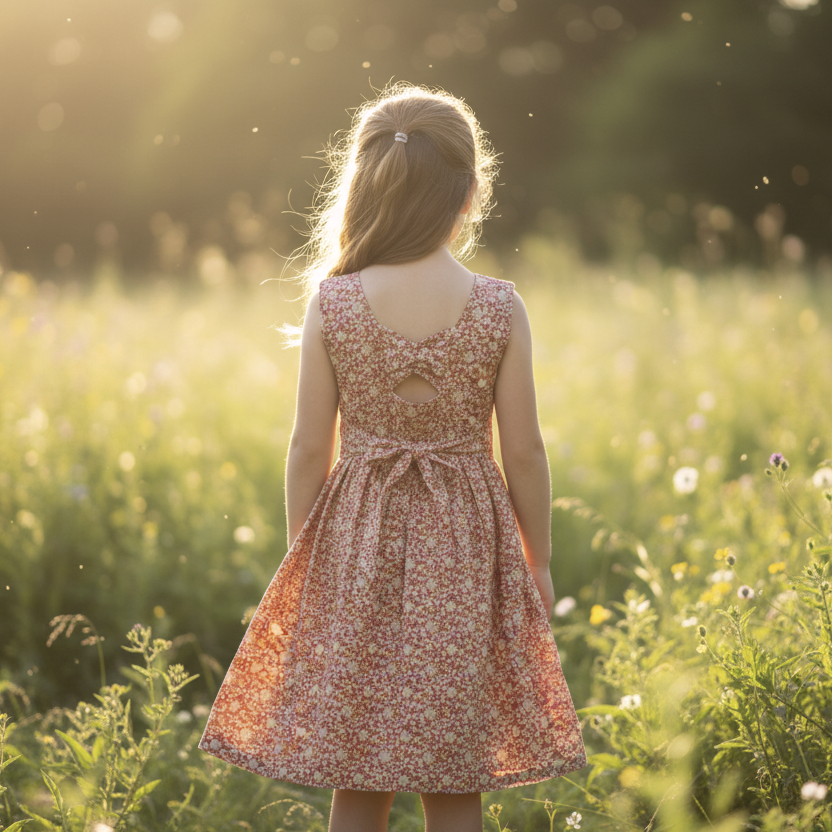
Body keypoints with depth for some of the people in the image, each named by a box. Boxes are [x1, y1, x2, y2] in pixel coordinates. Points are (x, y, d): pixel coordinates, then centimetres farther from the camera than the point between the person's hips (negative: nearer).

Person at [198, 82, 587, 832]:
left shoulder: (332, 304, -8)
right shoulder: (500, 309, -8)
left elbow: (310, 449, -4)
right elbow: (523, 449, -4)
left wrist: (301, 559, 8)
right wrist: (538, 559, 9)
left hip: (357, 544, 0)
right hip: (465, 544, 0)